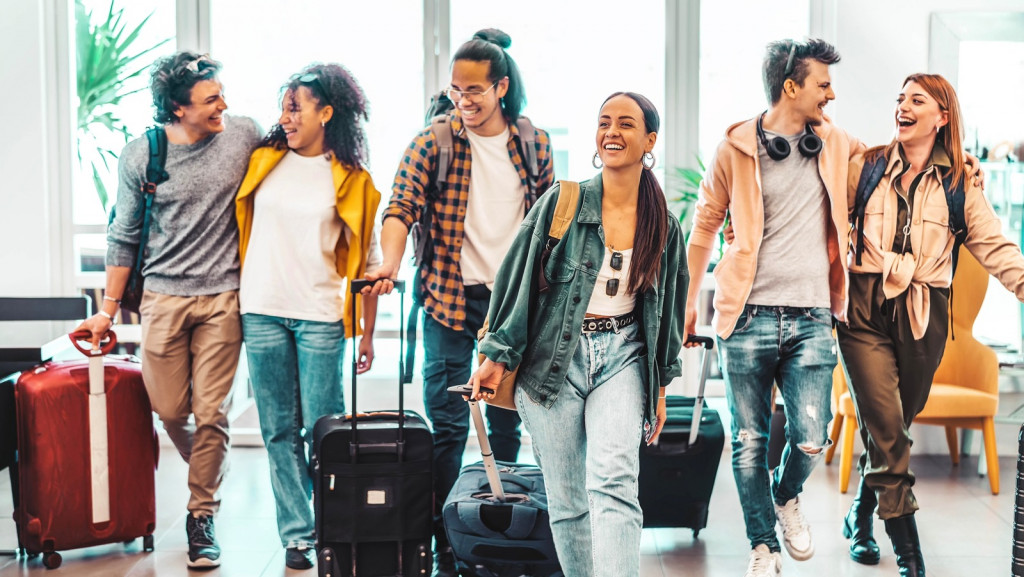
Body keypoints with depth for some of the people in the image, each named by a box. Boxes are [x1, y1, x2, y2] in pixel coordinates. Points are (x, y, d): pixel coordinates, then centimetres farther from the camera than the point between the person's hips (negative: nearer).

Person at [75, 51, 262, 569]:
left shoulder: (244, 134, -3)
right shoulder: (140, 156, -3)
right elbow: (123, 237, 7)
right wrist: (109, 308, 8)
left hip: (224, 297, 0)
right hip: (163, 297, 1)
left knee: (211, 413, -2)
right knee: (170, 410, 4)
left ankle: (202, 514, 15)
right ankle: (209, 473, 35)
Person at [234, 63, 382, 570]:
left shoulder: (351, 180, 3)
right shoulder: (263, 161, 8)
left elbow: (366, 261, 5)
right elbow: (237, 225, 15)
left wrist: (366, 333, 3)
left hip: (320, 315, -2)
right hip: (261, 313, 2)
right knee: (280, 431, 5)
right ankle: (297, 534, 12)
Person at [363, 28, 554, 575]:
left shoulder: (534, 143, 6)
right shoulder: (432, 144, -3)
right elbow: (400, 207, -14)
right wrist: (390, 263, -32)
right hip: (450, 299, -3)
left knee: (507, 422, 11)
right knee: (447, 427, -2)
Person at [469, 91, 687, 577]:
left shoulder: (663, 226, 5)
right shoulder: (562, 203, -4)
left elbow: (668, 305, 16)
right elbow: (519, 278, -1)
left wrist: (661, 384, 18)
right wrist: (498, 356, -4)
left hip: (622, 356, 1)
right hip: (555, 356, -1)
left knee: (614, 481, -19)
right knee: (567, 501, 3)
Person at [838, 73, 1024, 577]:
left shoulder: (960, 183, 6)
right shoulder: (866, 167, 5)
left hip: (923, 315, 2)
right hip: (865, 308, -1)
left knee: (893, 423, 10)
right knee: (886, 427, -10)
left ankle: (862, 513, 34)